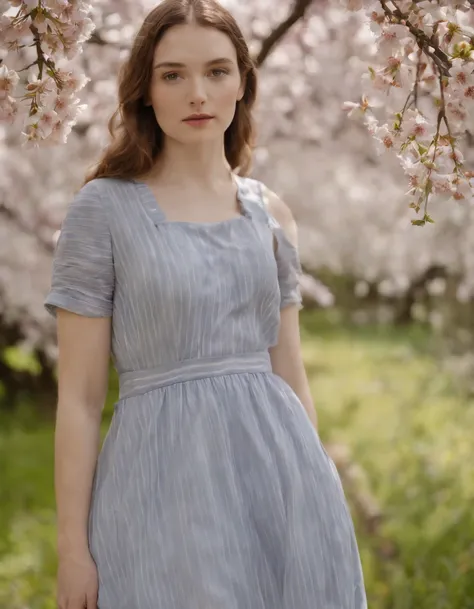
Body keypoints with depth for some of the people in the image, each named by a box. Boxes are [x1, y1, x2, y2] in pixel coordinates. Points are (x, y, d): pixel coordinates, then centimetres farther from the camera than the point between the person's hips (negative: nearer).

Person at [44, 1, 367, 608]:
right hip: (164, 471, -4)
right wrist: (72, 546, -7)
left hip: (277, 468, 4)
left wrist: (318, 494, 13)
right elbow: (78, 396, -5)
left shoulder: (270, 213, 9)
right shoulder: (104, 209, -4)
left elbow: (291, 374, 14)